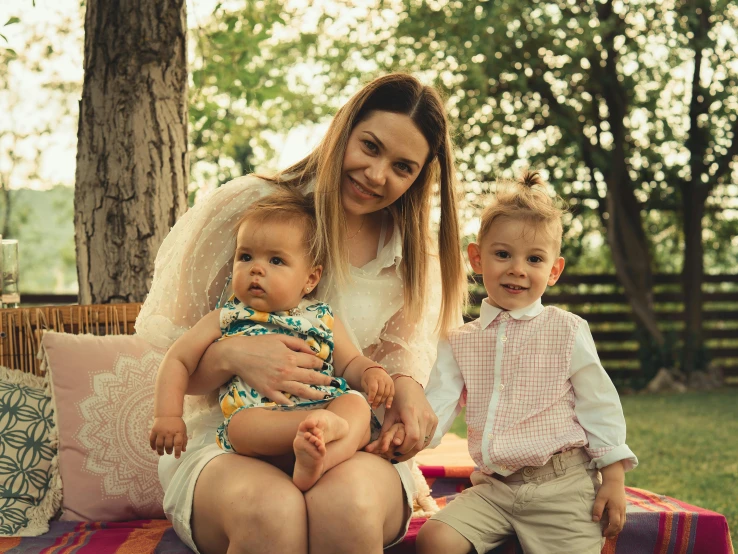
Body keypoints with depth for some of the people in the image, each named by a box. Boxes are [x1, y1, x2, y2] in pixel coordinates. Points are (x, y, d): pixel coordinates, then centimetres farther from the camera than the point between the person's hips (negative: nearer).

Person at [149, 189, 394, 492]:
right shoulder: (225, 320, 16)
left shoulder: (321, 319, 20)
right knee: (242, 424, -34)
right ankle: (328, 427, -51)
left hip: (327, 405, 2)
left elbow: (350, 363, 23)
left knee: (356, 404, -28)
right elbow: (177, 360, 14)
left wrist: (371, 373, -2)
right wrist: (168, 416, 2)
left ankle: (320, 461, -53)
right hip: (258, 414, -1)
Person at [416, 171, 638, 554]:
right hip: (492, 487, 3)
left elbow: (599, 405, 3)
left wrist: (613, 478, 0)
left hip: (562, 486, -2)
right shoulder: (459, 343, 9)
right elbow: (436, 407, 2)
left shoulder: (567, 331, 1)